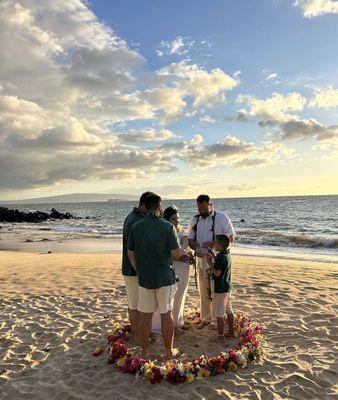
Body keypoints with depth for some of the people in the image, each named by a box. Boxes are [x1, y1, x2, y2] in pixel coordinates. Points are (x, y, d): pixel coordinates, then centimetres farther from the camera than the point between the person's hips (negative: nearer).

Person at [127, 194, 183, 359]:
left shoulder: (135, 227, -2)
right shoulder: (167, 227, -13)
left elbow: (130, 254, 4)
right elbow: (176, 255, -11)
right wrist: (184, 248, 11)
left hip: (144, 278, 3)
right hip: (165, 277, -3)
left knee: (145, 314, 12)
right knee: (166, 314, 10)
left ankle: (145, 352, 23)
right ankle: (169, 351, 23)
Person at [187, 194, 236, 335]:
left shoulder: (222, 218, -9)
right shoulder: (194, 220, 4)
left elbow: (231, 238, -10)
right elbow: (190, 239, 7)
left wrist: (213, 244, -22)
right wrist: (196, 248, -15)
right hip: (202, 259, 5)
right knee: (204, 290, 15)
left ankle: (230, 318, 10)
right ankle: (206, 318, 31)